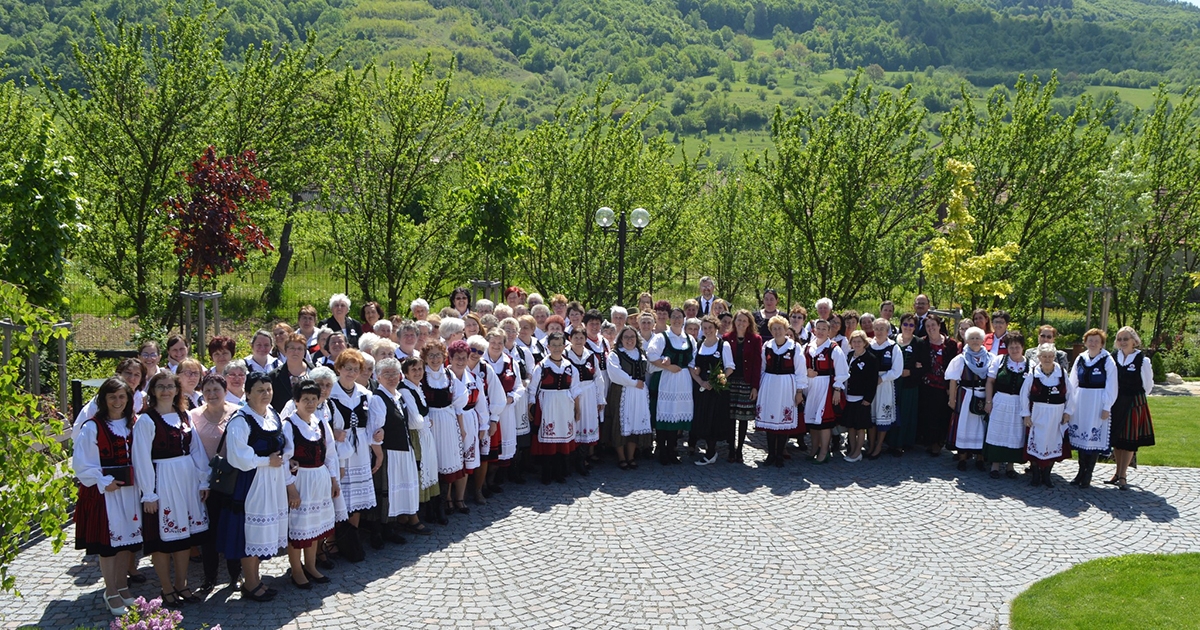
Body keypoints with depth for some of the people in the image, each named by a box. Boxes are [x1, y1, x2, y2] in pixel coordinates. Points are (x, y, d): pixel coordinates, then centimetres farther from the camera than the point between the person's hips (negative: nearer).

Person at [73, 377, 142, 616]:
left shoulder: (133, 425, 6)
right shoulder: (91, 427, -10)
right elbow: (81, 463, -11)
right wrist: (103, 482, -15)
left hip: (129, 489, 5)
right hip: (103, 490, -5)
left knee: (128, 538, 11)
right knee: (108, 541, 2)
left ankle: (122, 585, 26)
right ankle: (111, 593, 13)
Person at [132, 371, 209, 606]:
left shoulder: (184, 416, 8)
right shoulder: (146, 420, -9)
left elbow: (197, 449, 9)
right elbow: (141, 459, -12)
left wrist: (203, 481, 4)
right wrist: (148, 494, -15)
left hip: (187, 481, 6)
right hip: (162, 482, -5)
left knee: (185, 534, 12)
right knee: (163, 536, 4)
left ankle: (181, 584, 24)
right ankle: (167, 588, 17)